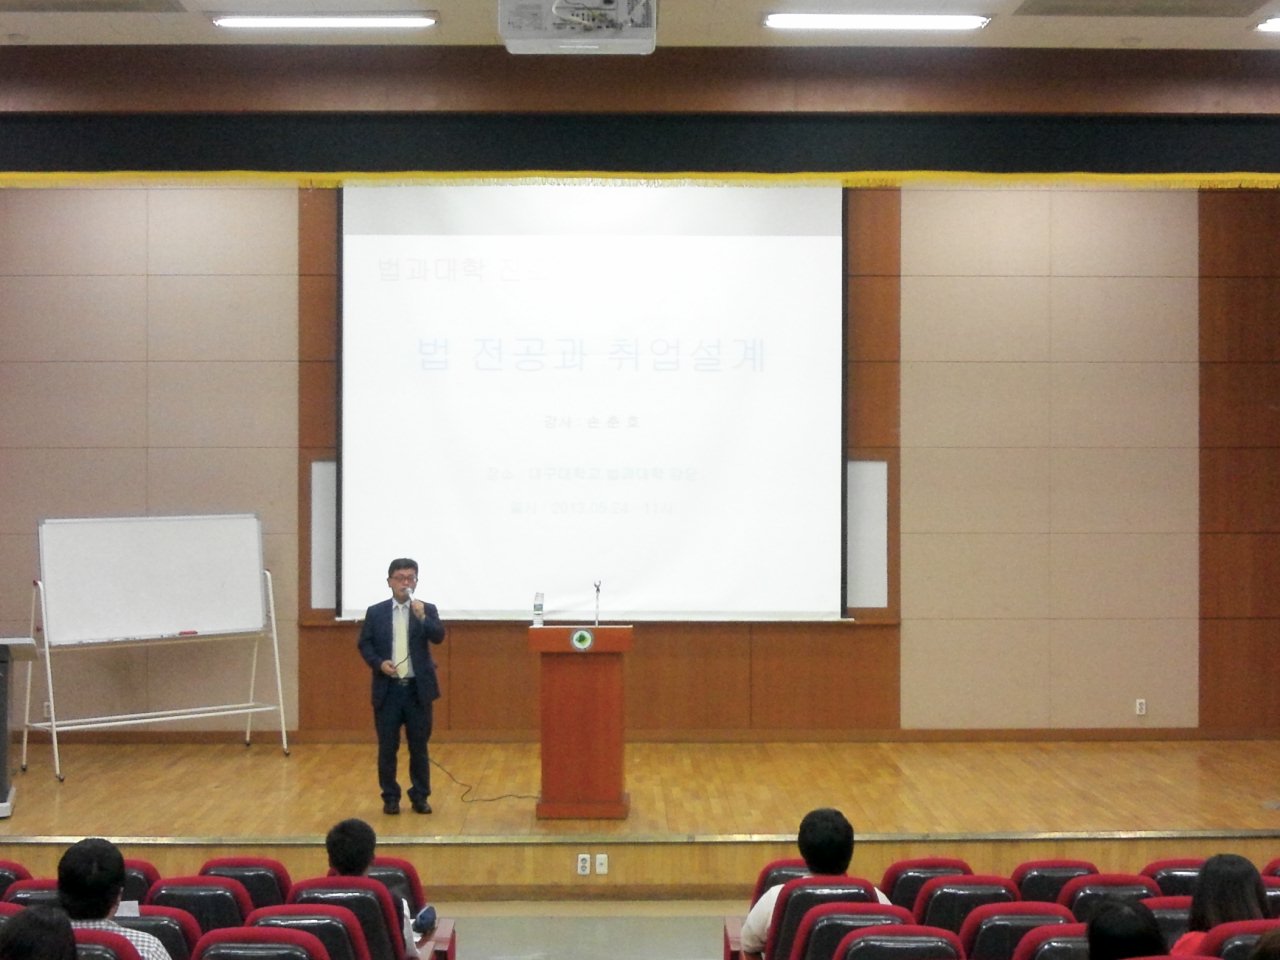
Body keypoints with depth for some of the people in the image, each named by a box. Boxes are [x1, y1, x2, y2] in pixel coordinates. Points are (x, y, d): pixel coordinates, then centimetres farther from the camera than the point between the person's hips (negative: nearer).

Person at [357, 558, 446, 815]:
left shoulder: (427, 610, 3)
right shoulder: (375, 612, 4)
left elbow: (438, 637, -11)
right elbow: (364, 643, 5)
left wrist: (422, 617, -27)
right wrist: (379, 662, -11)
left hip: (418, 688, 0)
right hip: (387, 689, 0)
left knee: (419, 746, 6)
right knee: (387, 747, 4)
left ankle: (420, 797, 15)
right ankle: (390, 797, 14)